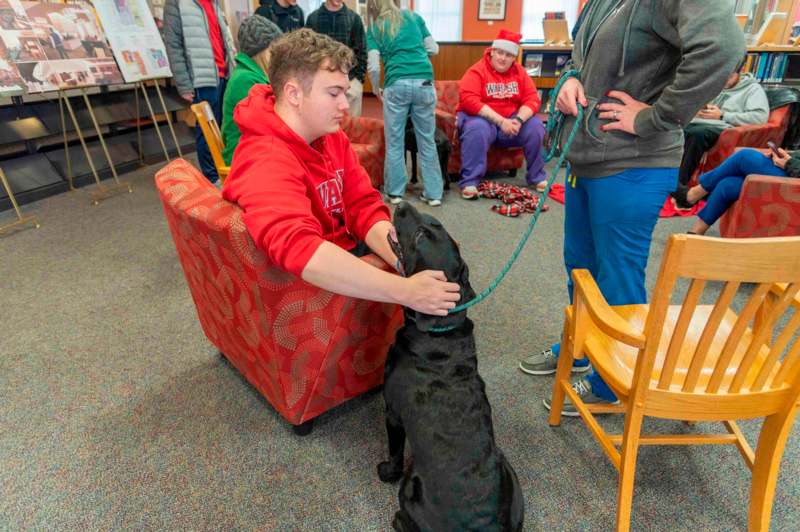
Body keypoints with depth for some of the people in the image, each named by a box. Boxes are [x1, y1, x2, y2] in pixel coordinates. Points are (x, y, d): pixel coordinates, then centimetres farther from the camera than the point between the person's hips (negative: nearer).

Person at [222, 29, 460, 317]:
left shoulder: (331, 136, -1)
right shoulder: (265, 161, -28)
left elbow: (365, 208, -6)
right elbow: (299, 249, -45)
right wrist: (405, 290, -44)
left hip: (347, 253, 8)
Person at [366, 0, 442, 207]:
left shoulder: (374, 28, 11)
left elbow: (373, 67, 0)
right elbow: (434, 49, 18)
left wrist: (376, 89, 18)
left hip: (396, 85, -2)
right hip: (424, 83, 2)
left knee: (394, 142, 9)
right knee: (427, 140, 7)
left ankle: (395, 192, 14)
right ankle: (434, 193, 10)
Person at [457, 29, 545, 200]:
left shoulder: (519, 72, 6)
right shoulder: (477, 71, -10)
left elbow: (533, 99, 0)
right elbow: (468, 100, -23)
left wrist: (518, 120, -22)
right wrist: (500, 121, -27)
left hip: (511, 120, 5)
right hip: (481, 117, -4)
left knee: (536, 126, -15)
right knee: (477, 129, -36)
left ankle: (537, 176, 1)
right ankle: (469, 182, -28)